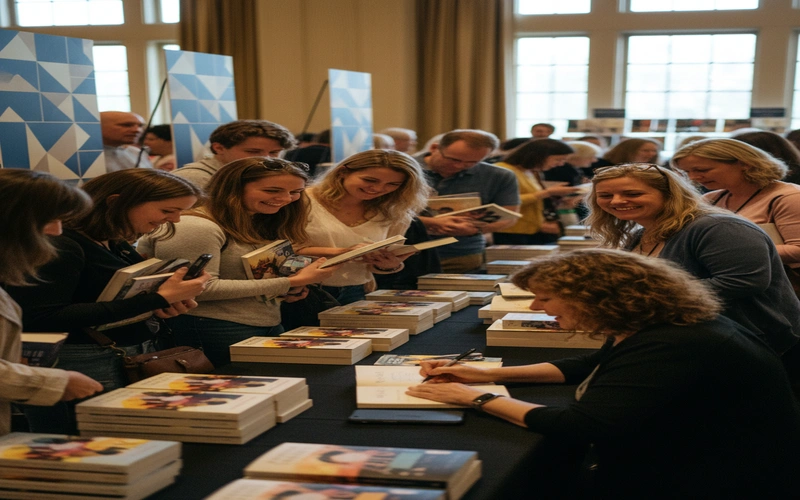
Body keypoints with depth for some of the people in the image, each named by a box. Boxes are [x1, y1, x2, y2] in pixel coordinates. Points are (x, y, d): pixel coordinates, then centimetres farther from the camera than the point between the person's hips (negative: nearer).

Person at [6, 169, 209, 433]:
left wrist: (172, 303, -2)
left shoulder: (117, 245, 10)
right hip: (81, 368, -9)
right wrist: (159, 299, -24)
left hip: (136, 359, 9)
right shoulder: (56, 246, -17)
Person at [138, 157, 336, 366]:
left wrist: (287, 291, -2)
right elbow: (201, 288, -23)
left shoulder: (259, 225, 13)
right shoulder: (195, 227, -17)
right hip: (214, 330, -9)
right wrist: (291, 282, -19)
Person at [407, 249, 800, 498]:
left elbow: (581, 426, -36)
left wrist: (478, 400, -23)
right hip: (678, 463, 10)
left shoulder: (670, 348, -31)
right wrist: (491, 375, 8)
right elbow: (590, 367, 19)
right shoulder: (654, 331, 2)